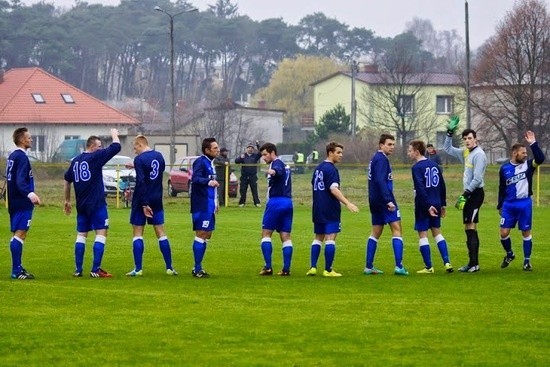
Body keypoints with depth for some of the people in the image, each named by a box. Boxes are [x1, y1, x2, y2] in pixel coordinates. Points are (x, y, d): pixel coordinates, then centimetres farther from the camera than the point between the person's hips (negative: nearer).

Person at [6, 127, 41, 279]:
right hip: (22, 203, -10)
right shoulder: (21, 157, -14)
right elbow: (20, 181, -26)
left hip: (14, 202, 10)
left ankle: (18, 268, 18)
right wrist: (30, 194, -42)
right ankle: (17, 271, -14)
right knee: (20, 234, -11)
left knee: (17, 234, 13)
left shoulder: (12, 156, 15)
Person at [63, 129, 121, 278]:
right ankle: (96, 270, -12)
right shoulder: (95, 157, -10)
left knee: (81, 235, 11)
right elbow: (116, 147, -10)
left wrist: (67, 201, 30)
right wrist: (114, 135, 10)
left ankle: (78, 270, 9)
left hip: (81, 204, 7)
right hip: (97, 204, -7)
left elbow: (67, 181, 20)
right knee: (101, 233, -4)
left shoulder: (75, 161, 11)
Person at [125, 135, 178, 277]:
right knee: (161, 233, 9)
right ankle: (169, 268, 6)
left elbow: (141, 182, -20)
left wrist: (144, 204, -20)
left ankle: (138, 269, -4)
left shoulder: (140, 159, -14)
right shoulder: (159, 156, 7)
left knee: (137, 233, 1)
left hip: (142, 201, -6)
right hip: (157, 200, 6)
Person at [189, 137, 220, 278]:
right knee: (201, 234, -9)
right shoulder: (200, 162, -13)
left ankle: (198, 268, 20)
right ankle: (197, 269, -7)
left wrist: (215, 202, 28)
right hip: (201, 205, -10)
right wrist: (208, 182, -45)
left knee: (207, 235, 14)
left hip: (209, 205, 10)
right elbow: (196, 179, -28)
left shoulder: (210, 163, 16)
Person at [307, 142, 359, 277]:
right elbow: (334, 189, -25)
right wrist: (347, 203, -32)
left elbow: (313, 187, 23)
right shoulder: (331, 169, -13)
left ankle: (313, 267, 8)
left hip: (318, 209, 8)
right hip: (330, 210, -8)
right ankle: (328, 270, -5)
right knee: (330, 238, -4)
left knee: (318, 238, 14)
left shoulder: (318, 168, 14)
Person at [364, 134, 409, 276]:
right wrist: (388, 200, -29)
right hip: (383, 199, -10)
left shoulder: (375, 159, 17)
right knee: (396, 228, -8)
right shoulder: (381, 159, -13)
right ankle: (399, 266, -15)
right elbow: (381, 181, -24)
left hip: (375, 200, 10)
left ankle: (369, 267, 13)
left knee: (376, 232, 13)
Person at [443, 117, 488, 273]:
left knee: (471, 228, -13)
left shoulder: (479, 154, -12)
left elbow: (477, 179, -18)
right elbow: (448, 149, 30)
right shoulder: (466, 153, 15)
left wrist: (465, 195, -21)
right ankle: (472, 263, 12)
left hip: (475, 193, -9)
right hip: (469, 194, 9)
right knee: (469, 229, 9)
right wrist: (449, 132, 19)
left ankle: (474, 264, -17)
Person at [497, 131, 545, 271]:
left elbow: (540, 159, -21)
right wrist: (500, 206, 12)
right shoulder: (504, 168, 4)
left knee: (526, 232, 3)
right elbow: (501, 189, 12)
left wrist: (533, 143, -24)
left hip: (525, 204, -1)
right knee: (504, 232, -1)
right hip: (509, 205, 1)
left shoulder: (528, 165, -1)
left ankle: (527, 261, 13)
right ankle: (509, 254, 25)